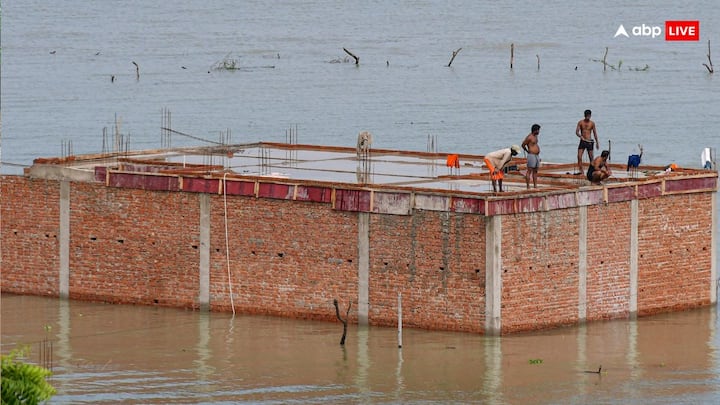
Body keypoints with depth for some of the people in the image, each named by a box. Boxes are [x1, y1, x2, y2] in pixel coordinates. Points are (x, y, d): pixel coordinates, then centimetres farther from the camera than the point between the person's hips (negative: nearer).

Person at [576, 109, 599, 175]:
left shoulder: (592, 123, 3)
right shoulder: (580, 122, 1)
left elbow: (595, 133, 10)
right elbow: (577, 132, -4)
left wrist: (597, 142, 9)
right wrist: (580, 136, -24)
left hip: (589, 142, 0)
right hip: (582, 141, 0)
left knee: (591, 157, 1)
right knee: (579, 156, -11)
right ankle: (580, 170, -7)